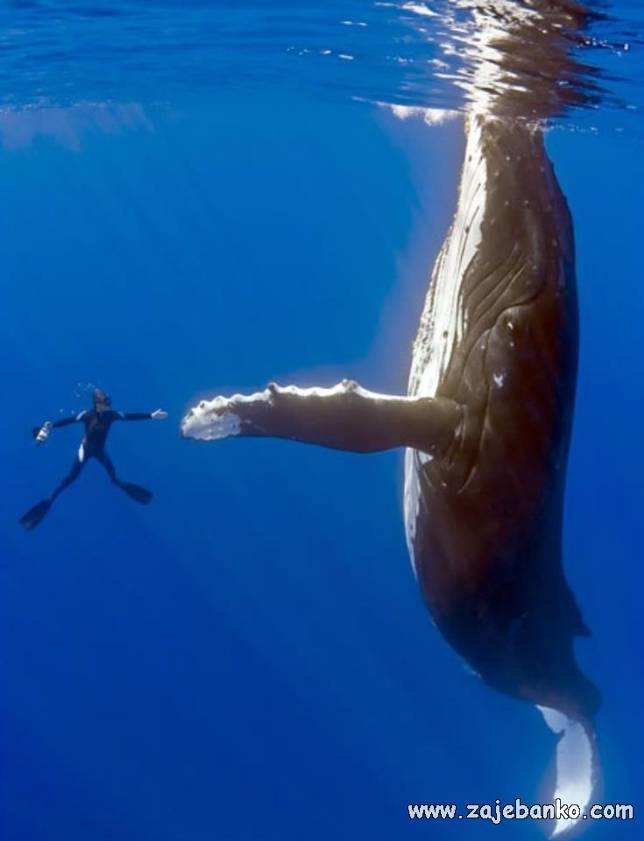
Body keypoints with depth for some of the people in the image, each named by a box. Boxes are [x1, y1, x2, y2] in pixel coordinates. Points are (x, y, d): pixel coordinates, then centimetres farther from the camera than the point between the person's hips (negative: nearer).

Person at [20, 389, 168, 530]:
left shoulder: (111, 415, -18)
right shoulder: (87, 415, -28)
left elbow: (131, 416, -12)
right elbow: (68, 420, -34)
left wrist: (151, 415, -10)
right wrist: (51, 426, -47)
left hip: (100, 450, 4)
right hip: (86, 449, -4)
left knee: (113, 474, 13)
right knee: (72, 476, -3)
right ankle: (50, 500, 6)